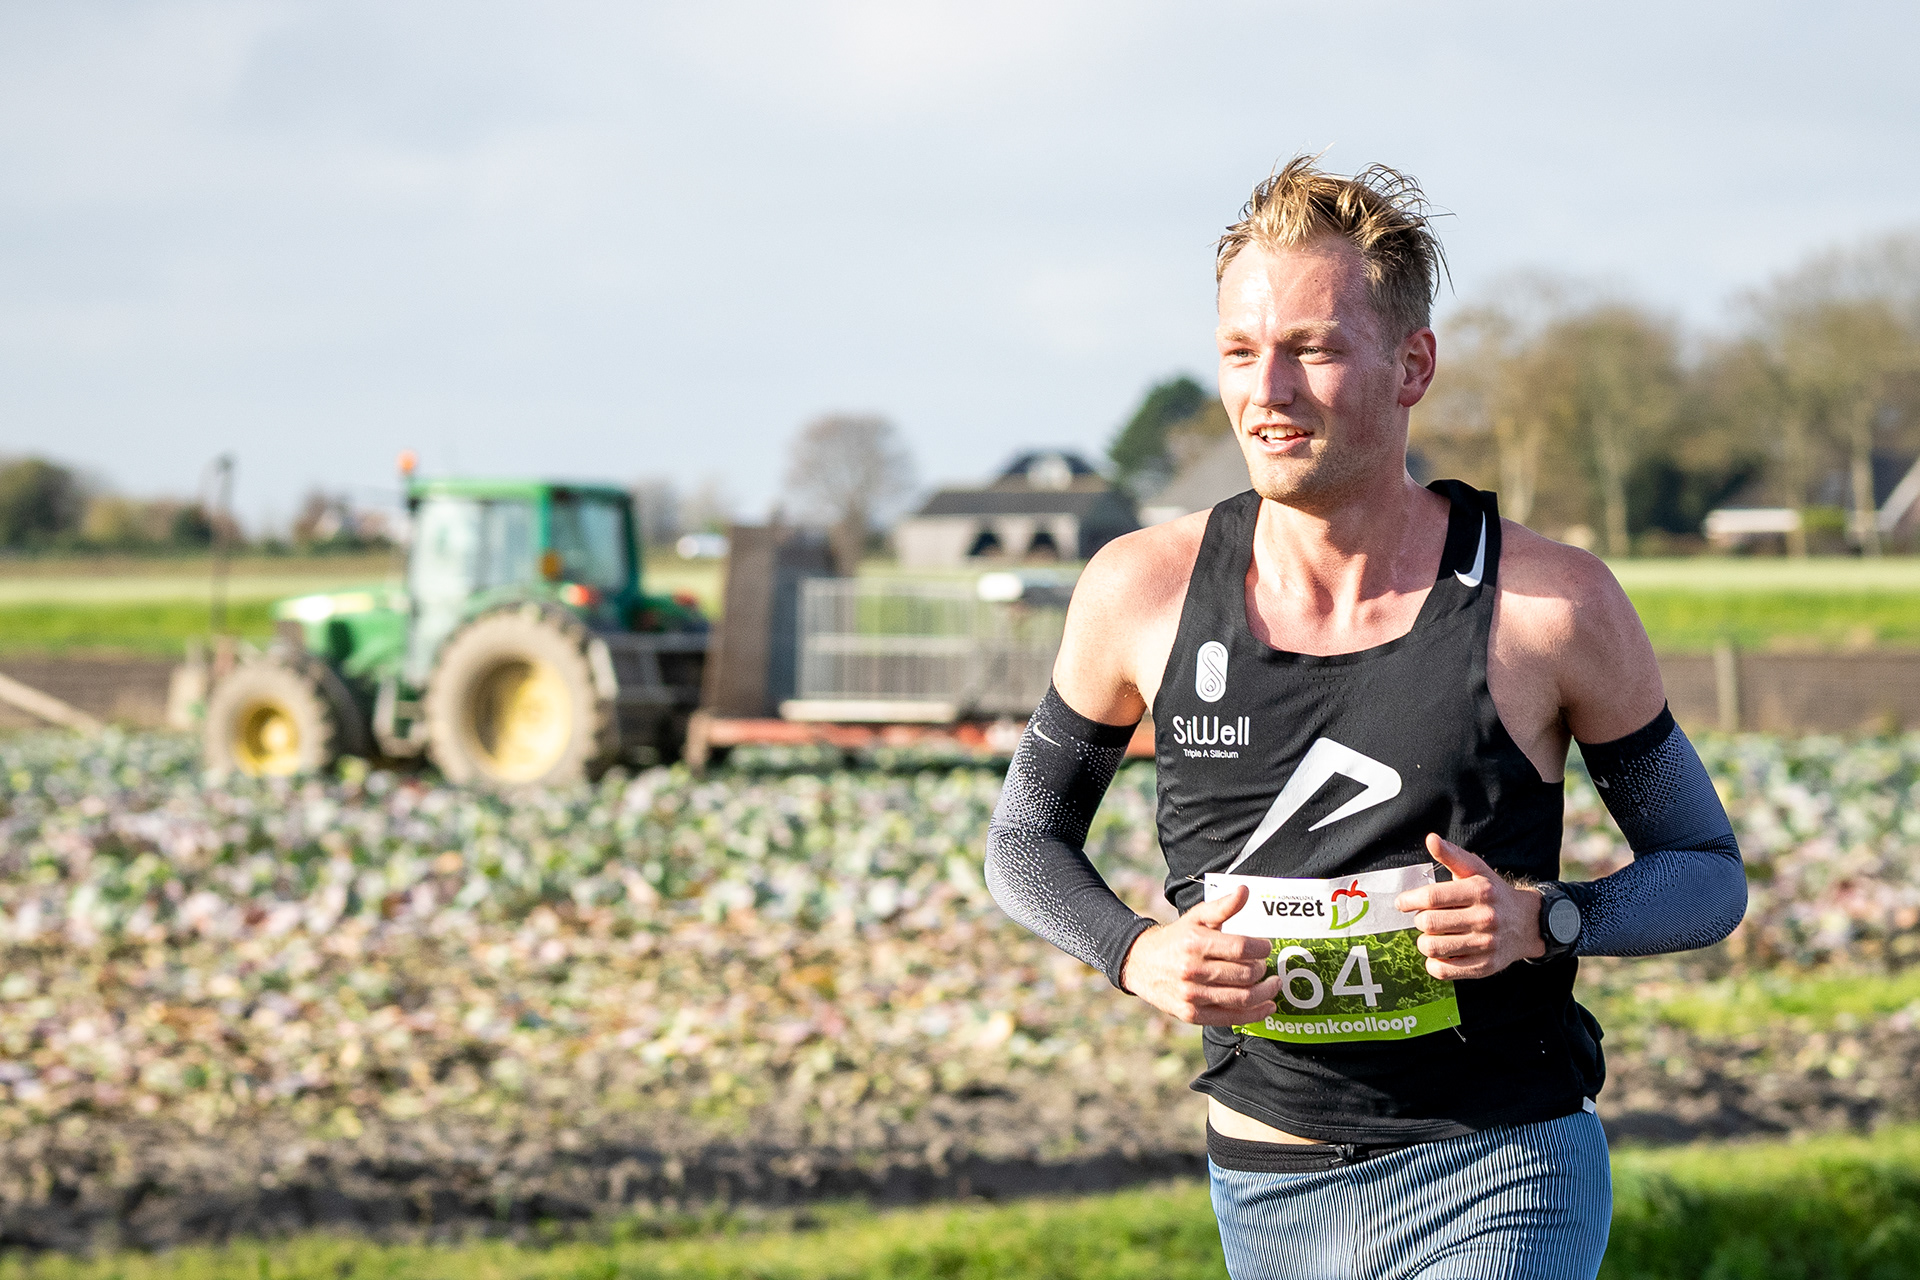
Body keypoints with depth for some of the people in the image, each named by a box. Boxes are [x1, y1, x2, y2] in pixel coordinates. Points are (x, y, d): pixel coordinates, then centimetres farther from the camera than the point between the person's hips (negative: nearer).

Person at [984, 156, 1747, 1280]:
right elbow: (1026, 837, 12)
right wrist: (1137, 953, -9)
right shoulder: (1145, 591, -4)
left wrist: (1542, 922, -17)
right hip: (1265, 1189, 4)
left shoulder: (1554, 607, -9)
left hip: (1499, 1185, -3)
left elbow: (1708, 874, 3)